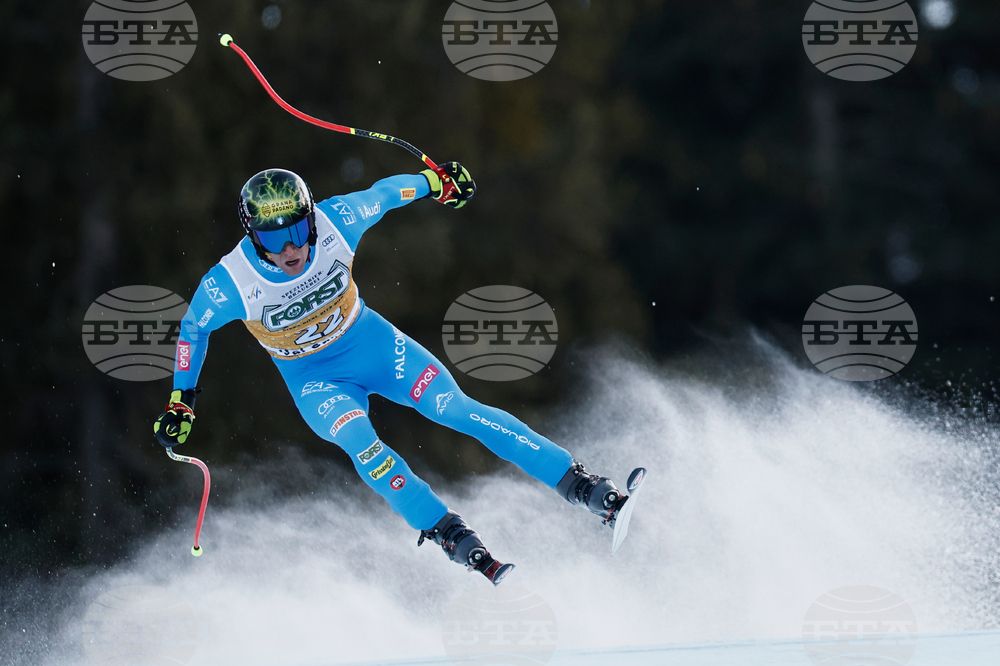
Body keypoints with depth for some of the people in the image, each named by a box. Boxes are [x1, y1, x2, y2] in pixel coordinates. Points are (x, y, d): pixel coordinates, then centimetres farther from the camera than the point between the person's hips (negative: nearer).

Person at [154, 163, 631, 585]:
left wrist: (435, 182, 12)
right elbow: (193, 328, -5)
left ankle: (582, 487, -15)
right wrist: (179, 402, 0)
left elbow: (382, 194, -3)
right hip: (315, 381, -1)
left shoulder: (336, 223, -25)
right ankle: (452, 537, -23)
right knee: (359, 442, -31)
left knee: (457, 409, -15)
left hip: (371, 342, 1)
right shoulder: (229, 285, -27)